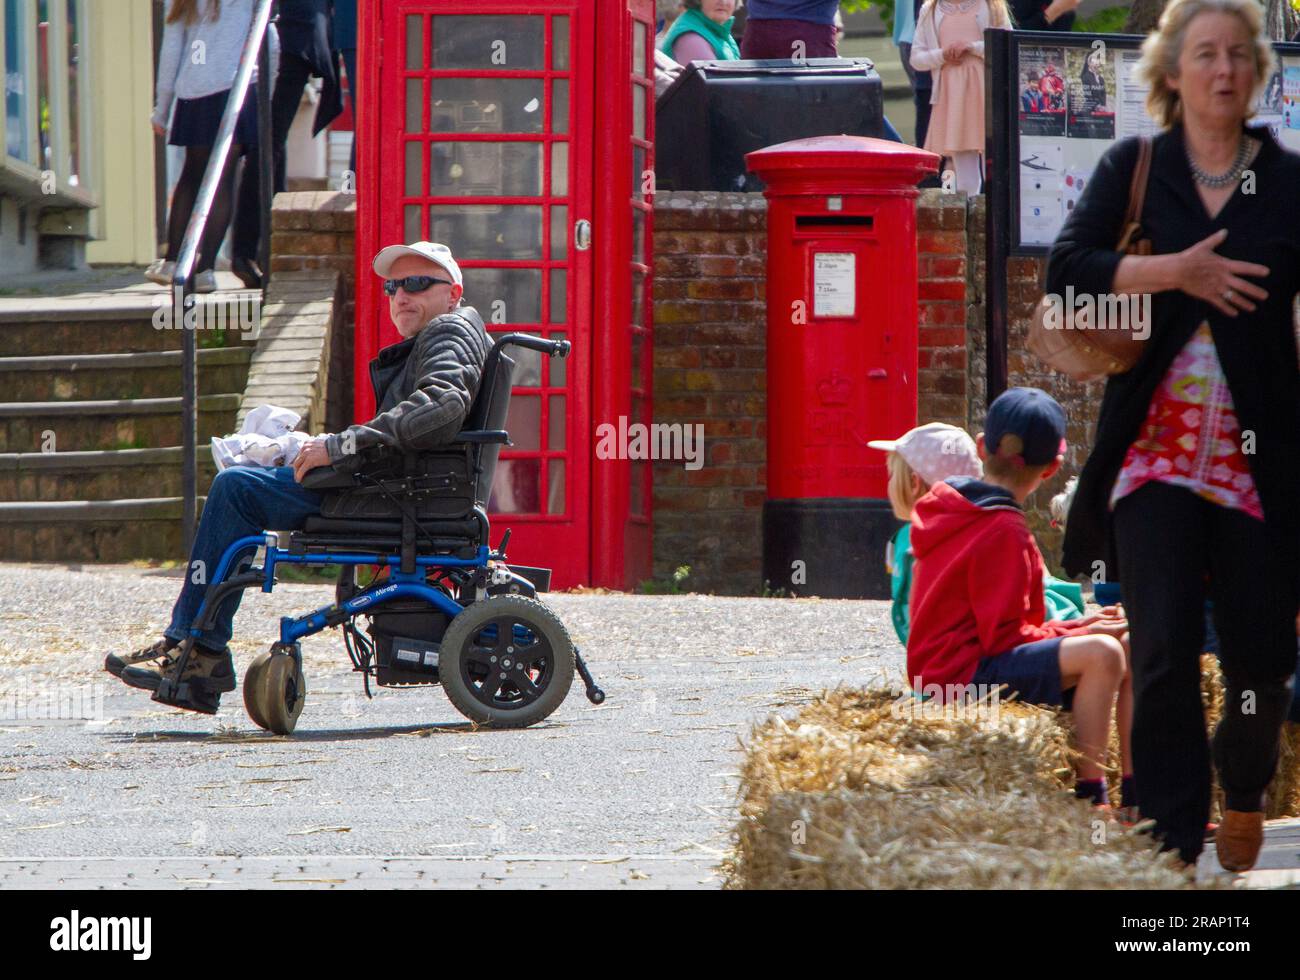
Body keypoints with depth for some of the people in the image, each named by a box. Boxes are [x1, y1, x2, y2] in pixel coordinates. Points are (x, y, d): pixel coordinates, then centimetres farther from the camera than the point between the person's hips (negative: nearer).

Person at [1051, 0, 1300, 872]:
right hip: (1155, 454, 0)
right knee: (1165, 654, -11)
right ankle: (1172, 854, -8)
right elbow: (1067, 270, -5)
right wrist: (1171, 271, -16)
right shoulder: (1133, 169, 6)